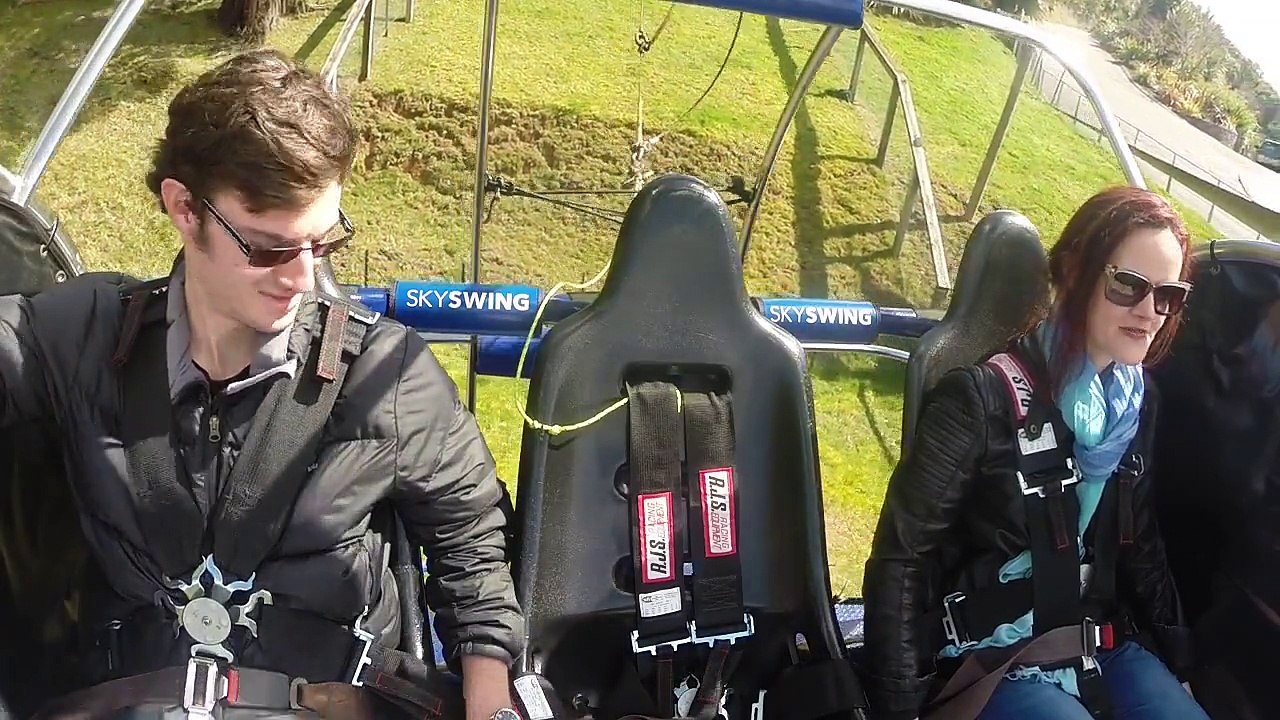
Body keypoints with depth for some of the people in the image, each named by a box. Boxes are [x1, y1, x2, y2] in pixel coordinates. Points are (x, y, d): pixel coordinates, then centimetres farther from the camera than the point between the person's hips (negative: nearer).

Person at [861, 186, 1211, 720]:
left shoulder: (1137, 400, 3)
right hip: (993, 665, -7)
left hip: (1104, 647, 7)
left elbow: (1139, 544, 15)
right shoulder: (986, 399, -19)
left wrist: (1178, 660, 16)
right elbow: (900, 560, -17)